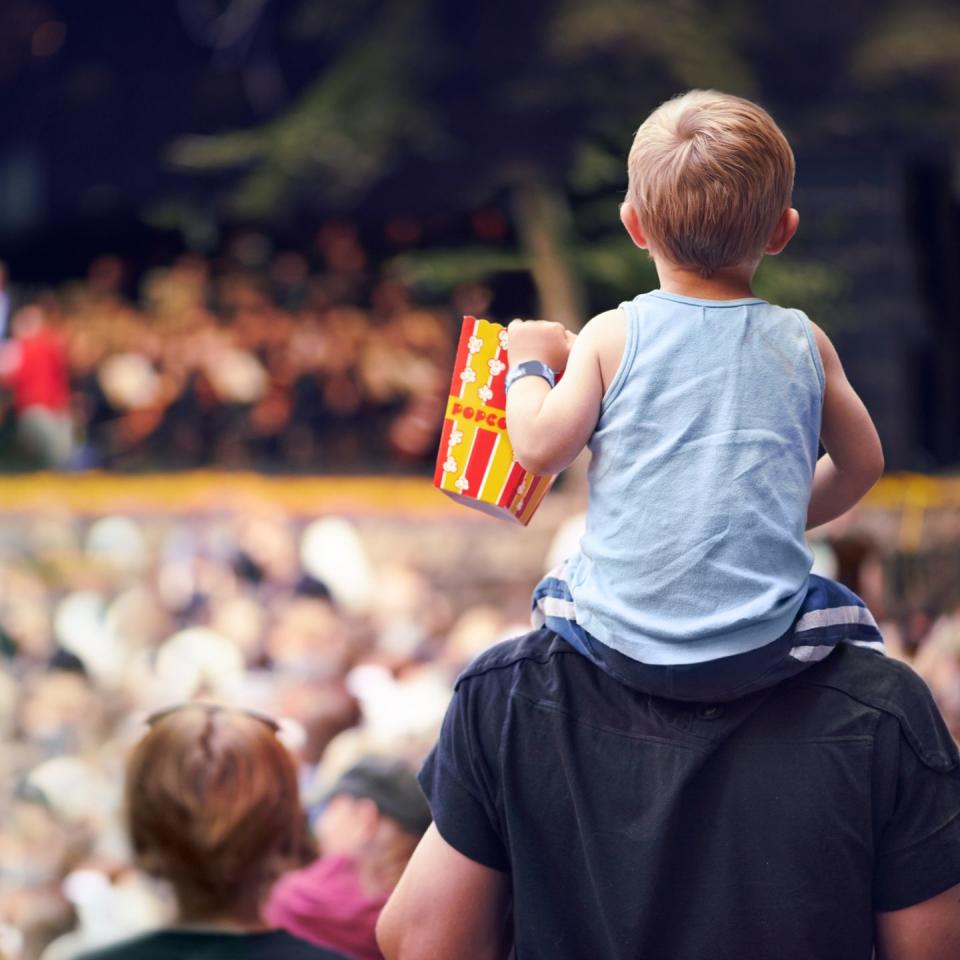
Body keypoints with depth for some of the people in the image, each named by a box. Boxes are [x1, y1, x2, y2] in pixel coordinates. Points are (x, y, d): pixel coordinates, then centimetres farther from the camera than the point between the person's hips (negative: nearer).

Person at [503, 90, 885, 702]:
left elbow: (539, 449, -8)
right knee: (845, 614, 30)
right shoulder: (804, 343, 2)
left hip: (621, 645, 0)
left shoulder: (612, 336, -5)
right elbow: (862, 464, 12)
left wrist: (531, 365, 11)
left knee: (555, 591, 32)